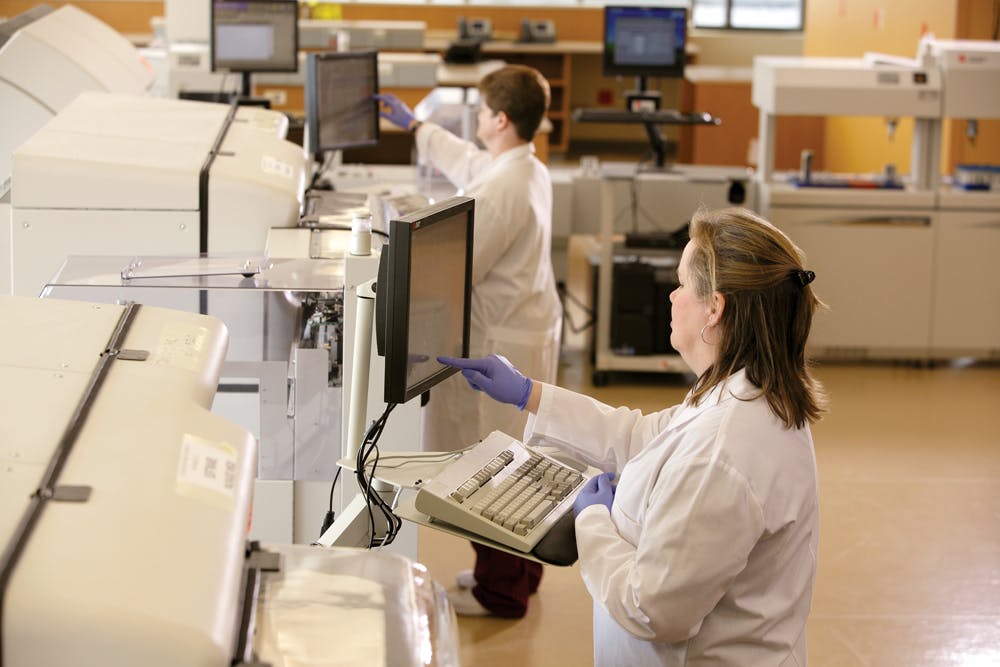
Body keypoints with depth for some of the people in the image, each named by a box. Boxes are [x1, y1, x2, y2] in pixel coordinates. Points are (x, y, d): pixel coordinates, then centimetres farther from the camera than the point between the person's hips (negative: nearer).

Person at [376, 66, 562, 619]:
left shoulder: (502, 190, -24)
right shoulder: (529, 170, 8)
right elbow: (467, 162, 28)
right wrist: (413, 126, 37)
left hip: (501, 342, -10)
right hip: (528, 329, 10)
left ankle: (500, 591, 9)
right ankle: (518, 571, 34)